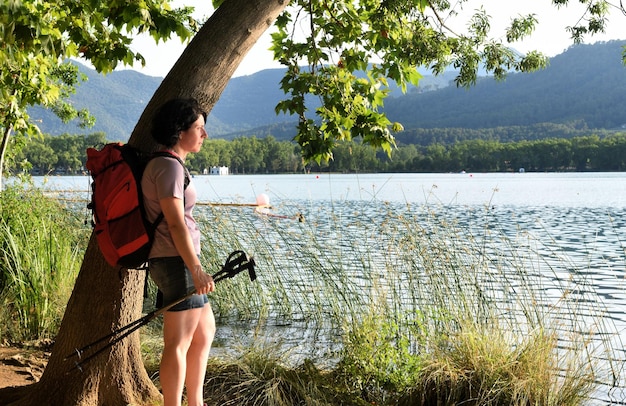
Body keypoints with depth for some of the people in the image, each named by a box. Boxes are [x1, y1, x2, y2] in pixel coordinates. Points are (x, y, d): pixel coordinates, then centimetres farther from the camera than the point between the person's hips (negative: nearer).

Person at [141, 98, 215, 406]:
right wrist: (197, 270, -22)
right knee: (179, 343, -6)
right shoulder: (170, 166, -14)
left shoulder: (170, 165, 16)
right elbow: (175, 224, -21)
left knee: (205, 330, 19)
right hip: (178, 261, -11)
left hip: (174, 262, 11)